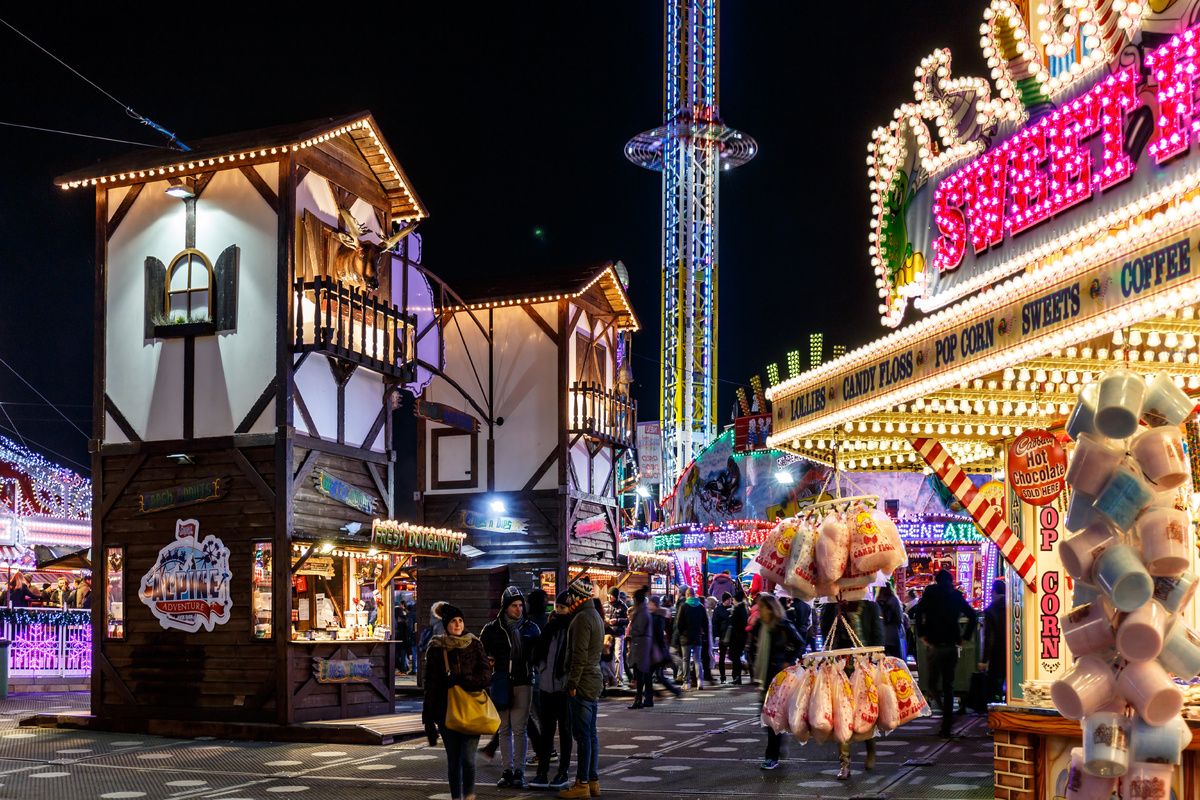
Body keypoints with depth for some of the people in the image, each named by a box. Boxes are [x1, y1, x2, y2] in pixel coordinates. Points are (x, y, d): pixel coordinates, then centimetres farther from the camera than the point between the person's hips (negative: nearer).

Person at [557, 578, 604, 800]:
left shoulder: (582, 618, -15)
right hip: (594, 682, 10)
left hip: (582, 684, -10)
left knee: (582, 734, -7)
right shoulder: (596, 616, 17)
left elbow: (580, 655, -21)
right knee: (590, 733, 13)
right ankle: (593, 780, 17)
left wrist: (573, 683, -18)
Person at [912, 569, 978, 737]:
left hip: (935, 645, -3)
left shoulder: (930, 593, 1)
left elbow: (918, 613, -12)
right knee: (948, 686, 9)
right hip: (952, 646, 3)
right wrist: (965, 637, 7)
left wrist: (922, 634, -5)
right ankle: (946, 727, 8)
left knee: (933, 682, 8)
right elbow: (972, 616, 3)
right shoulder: (957, 596, 7)